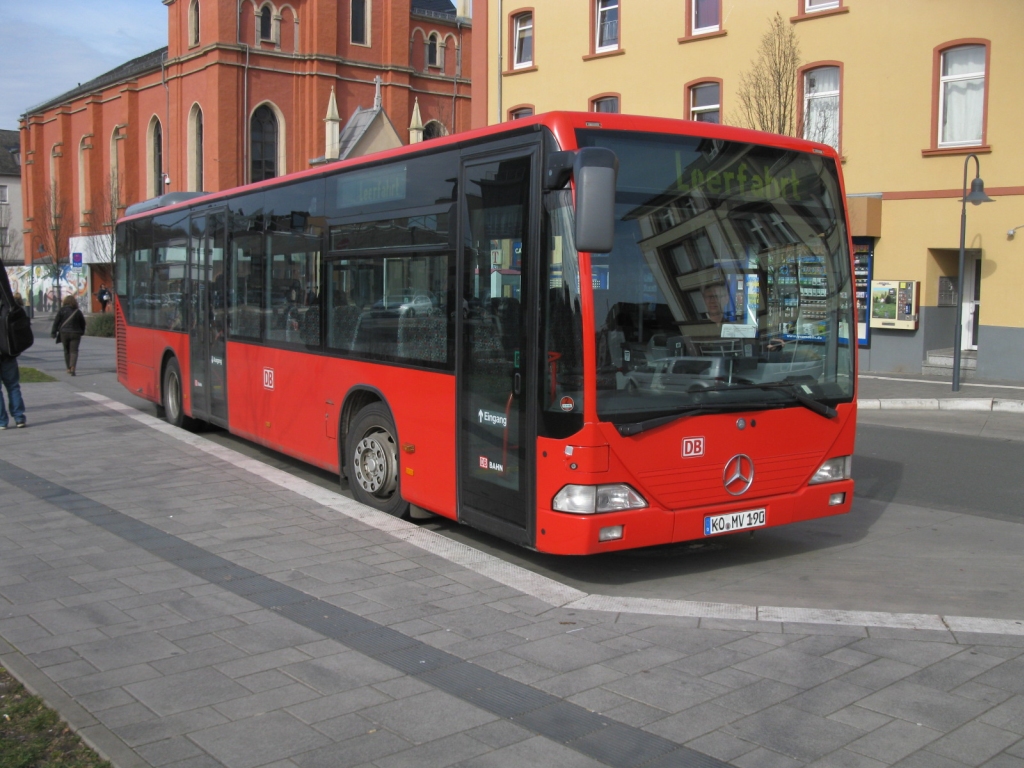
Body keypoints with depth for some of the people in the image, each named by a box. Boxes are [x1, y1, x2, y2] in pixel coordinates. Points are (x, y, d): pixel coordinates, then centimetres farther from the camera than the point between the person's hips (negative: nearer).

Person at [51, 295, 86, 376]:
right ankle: (72, 367, -26)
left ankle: (69, 368, 20)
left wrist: (53, 333, 2)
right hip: (75, 334, 0)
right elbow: (83, 323, 11)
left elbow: (56, 322, -2)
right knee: (74, 351, -5)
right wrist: (82, 332, 25)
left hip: (64, 333, 0)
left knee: (66, 351, 15)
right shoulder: (78, 311, 3)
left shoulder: (62, 310, -1)